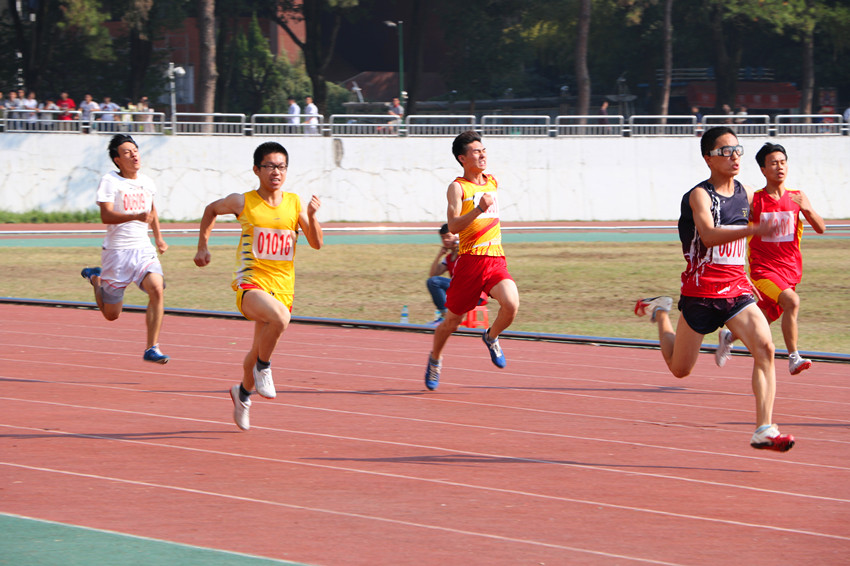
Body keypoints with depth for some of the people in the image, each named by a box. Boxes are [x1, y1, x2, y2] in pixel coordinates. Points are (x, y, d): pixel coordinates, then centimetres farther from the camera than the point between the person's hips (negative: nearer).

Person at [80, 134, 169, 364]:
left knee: (157, 289, -23)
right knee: (111, 314, 5)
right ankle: (96, 278, 37)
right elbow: (106, 216, -23)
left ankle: (151, 348, -15)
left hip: (143, 248, 4)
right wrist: (136, 216, -36)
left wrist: (158, 238, 30)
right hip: (117, 250, -4)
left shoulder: (147, 182, 8)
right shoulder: (110, 181, -11)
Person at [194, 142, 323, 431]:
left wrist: (311, 216, -15)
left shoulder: (294, 203, 3)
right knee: (280, 317, -34)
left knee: (260, 349, 16)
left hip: (282, 287, 4)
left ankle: (243, 392, 45)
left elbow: (316, 243, 2)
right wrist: (203, 246, 13)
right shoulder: (242, 202, -2)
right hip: (251, 284, -4)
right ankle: (263, 368, -9)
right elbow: (211, 210, 17)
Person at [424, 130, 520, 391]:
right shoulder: (457, 187, -6)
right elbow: (453, 226, -21)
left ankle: (491, 337, 9)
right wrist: (480, 209, -30)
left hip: (496, 259, 4)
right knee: (452, 320, 6)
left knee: (511, 304, -22)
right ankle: (435, 359, 35)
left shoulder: (493, 182, 12)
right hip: (470, 260, -4)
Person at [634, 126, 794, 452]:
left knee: (764, 347, -21)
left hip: (736, 289, 4)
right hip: (700, 291, -4)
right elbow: (708, 235, -35)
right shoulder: (699, 195, -14)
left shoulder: (746, 195, 6)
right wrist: (755, 230, -47)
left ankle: (764, 430, -23)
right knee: (680, 369, 11)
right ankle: (660, 313, 41)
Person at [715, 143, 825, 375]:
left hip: (790, 269, 4)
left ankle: (728, 337, 45)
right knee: (792, 302, -30)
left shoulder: (797, 198, 2)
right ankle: (793, 358, -27)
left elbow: (821, 229, -4)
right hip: (763, 269, -4)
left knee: (765, 319, 16)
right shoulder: (754, 201, -7)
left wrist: (807, 209, -22)